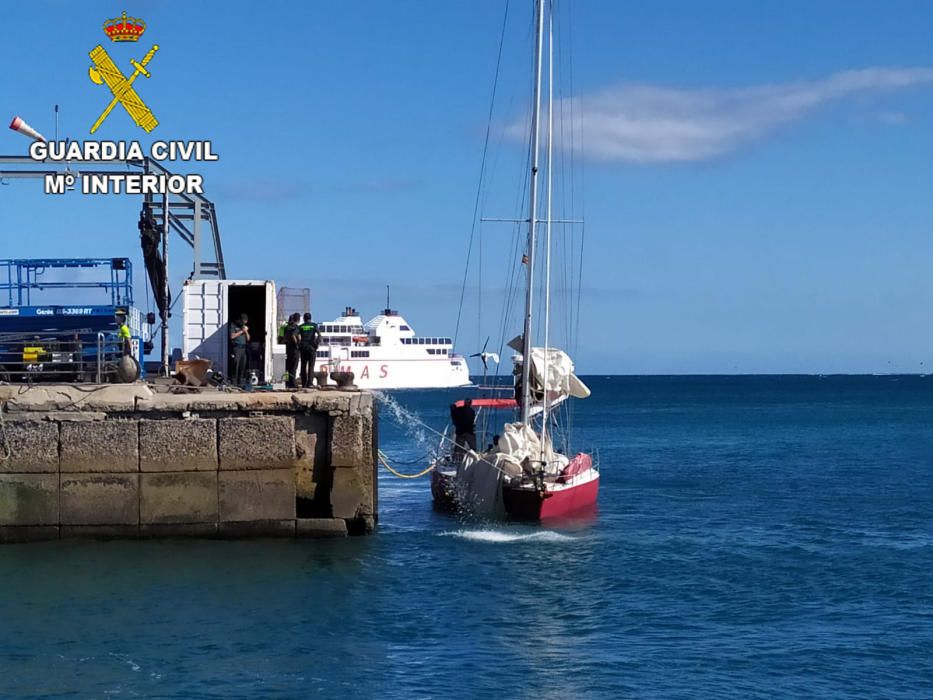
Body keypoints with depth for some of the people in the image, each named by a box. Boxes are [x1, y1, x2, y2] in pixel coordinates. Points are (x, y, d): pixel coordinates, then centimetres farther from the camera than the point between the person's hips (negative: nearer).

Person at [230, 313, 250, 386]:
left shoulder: (245, 327, 21)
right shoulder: (234, 326, 3)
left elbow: (248, 339, 18)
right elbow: (232, 336, -9)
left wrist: (246, 332, 1)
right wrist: (241, 331, -8)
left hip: (243, 348, 6)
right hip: (236, 347, -6)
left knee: (243, 365, 2)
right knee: (236, 365, -12)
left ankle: (241, 382, 6)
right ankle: (234, 382, -13)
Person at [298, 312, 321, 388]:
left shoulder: (301, 326, 7)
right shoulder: (314, 325, 3)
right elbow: (319, 335, -12)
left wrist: (298, 345, 2)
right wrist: (317, 344, -7)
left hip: (303, 348, 2)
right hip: (312, 348, -2)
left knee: (303, 366, 8)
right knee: (311, 366, -4)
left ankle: (303, 383, 6)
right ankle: (309, 383, -13)